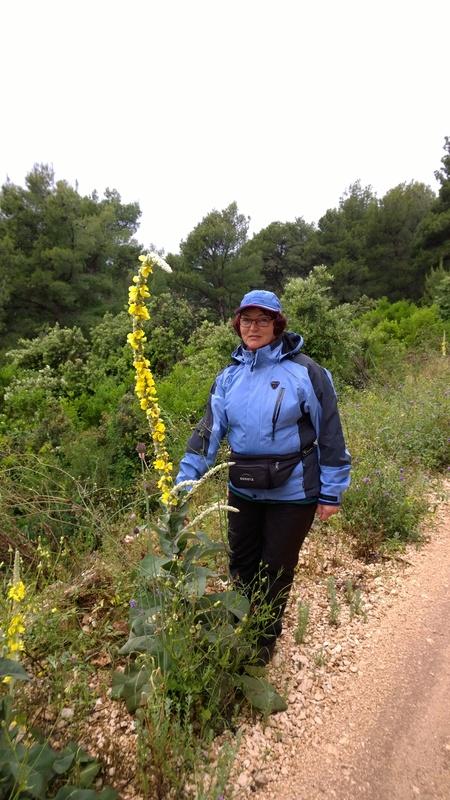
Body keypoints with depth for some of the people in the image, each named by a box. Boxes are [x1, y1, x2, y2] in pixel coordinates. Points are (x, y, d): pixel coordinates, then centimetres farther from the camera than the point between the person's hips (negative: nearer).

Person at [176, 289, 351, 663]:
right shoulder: (230, 376, 0)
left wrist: (331, 492, -7)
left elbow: (330, 435, -9)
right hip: (243, 489, 5)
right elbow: (209, 430, -2)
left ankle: (266, 638, 41)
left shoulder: (305, 371, -13)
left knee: (276, 569, 14)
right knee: (241, 563, 21)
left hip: (293, 492, -4)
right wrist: (184, 481, -7)